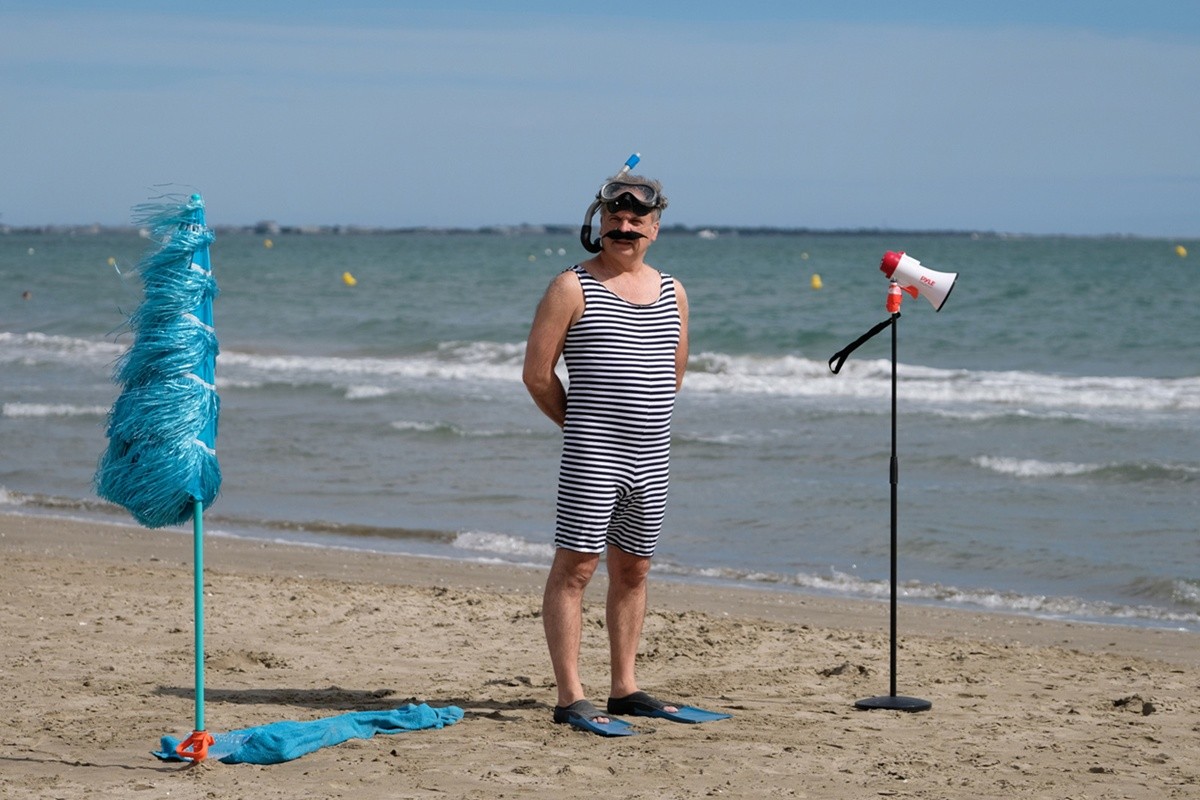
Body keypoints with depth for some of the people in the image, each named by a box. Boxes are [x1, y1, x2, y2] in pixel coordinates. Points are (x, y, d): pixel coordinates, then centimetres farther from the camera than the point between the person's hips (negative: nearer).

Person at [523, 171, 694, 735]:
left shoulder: (672, 293, 13)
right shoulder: (573, 288, -4)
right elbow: (537, 373, -5)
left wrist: (640, 423, 15)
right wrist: (580, 425, 3)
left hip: (652, 457, 6)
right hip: (591, 456, -6)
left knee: (632, 569, 12)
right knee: (575, 566, -7)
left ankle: (624, 688, 21)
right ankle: (570, 698, -7)